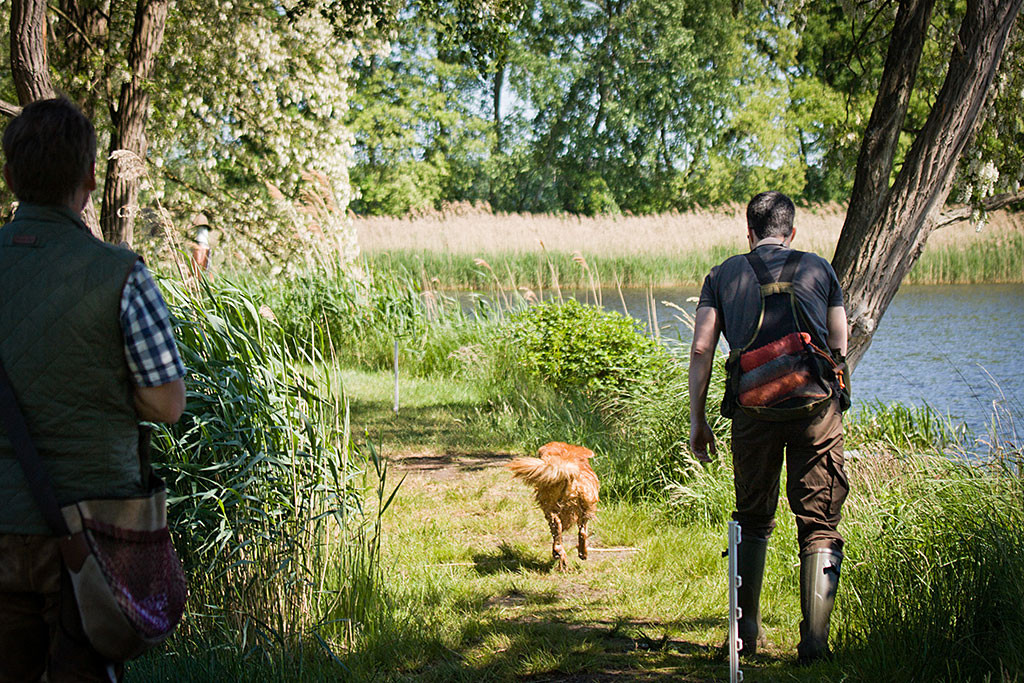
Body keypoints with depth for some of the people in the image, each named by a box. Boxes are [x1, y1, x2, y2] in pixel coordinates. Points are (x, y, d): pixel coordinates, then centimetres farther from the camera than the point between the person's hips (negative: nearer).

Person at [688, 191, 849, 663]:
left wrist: (697, 418, 11)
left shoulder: (724, 275, 13)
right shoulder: (819, 270, 14)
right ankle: (814, 640, -5)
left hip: (753, 409, 1)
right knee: (819, 526, 2)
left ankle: (747, 633, 19)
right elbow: (840, 349, 14)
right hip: (815, 405, -1)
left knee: (753, 521, 17)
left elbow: (701, 351, 6)